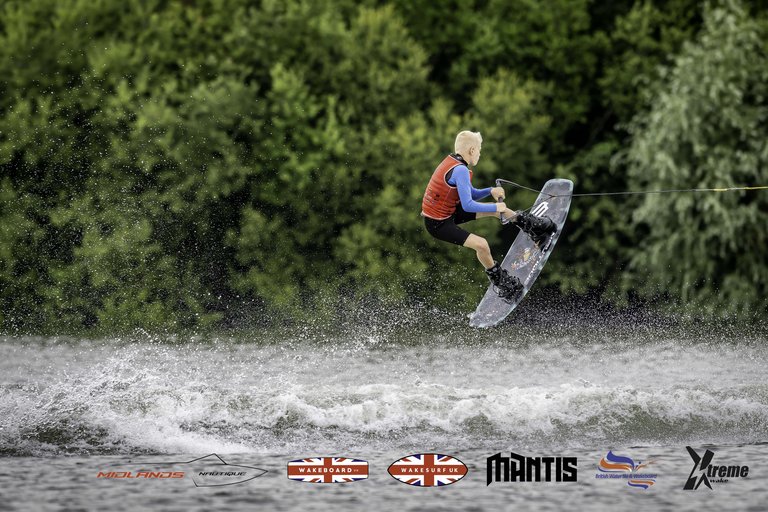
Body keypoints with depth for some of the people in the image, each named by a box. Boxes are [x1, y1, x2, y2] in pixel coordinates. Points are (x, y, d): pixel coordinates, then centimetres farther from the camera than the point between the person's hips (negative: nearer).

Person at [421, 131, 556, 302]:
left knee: (495, 208, 11)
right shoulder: (460, 170, -26)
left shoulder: (451, 162, 5)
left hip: (447, 212, 10)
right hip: (438, 224, -10)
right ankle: (498, 279, 5)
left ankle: (527, 223, 27)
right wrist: (496, 207, -18)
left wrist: (491, 191, -2)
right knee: (481, 245, -17)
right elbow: (467, 205, -30)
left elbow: (470, 194, 16)